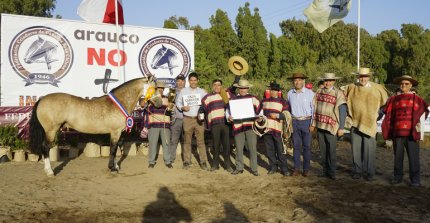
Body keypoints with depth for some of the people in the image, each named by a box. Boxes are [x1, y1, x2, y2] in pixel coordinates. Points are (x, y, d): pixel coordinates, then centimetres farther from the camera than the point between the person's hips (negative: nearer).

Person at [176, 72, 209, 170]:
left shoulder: (202, 92, 9)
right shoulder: (183, 91, 10)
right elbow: (178, 102, 13)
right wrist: (182, 108, -6)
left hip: (199, 118, -1)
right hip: (187, 119, 1)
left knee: (201, 141, -3)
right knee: (187, 141, 4)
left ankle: (203, 162, 1)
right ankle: (187, 161, 11)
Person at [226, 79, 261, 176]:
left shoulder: (253, 98, 7)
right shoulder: (233, 99, 11)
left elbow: (260, 109, 9)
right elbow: (228, 110, 13)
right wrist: (228, 117, -7)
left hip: (250, 126, -2)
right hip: (238, 126, 2)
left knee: (252, 148, 1)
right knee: (239, 148, 8)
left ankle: (254, 168, 10)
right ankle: (239, 168, 20)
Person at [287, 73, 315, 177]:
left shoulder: (310, 93, -5)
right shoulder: (289, 94, 5)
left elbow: (314, 109, -2)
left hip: (306, 121, -2)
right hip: (294, 122, 3)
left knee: (307, 146, 4)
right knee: (296, 146, 7)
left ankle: (306, 169, 14)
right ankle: (296, 168, 14)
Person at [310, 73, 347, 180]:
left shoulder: (338, 93, -5)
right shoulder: (319, 92, 10)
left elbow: (343, 112, -6)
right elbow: (314, 108, 16)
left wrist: (341, 128, -10)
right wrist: (313, 124, 14)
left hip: (331, 127, -5)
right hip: (320, 126, 5)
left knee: (331, 151, -2)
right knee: (323, 150, 10)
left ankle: (332, 172, 10)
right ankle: (325, 171, 20)